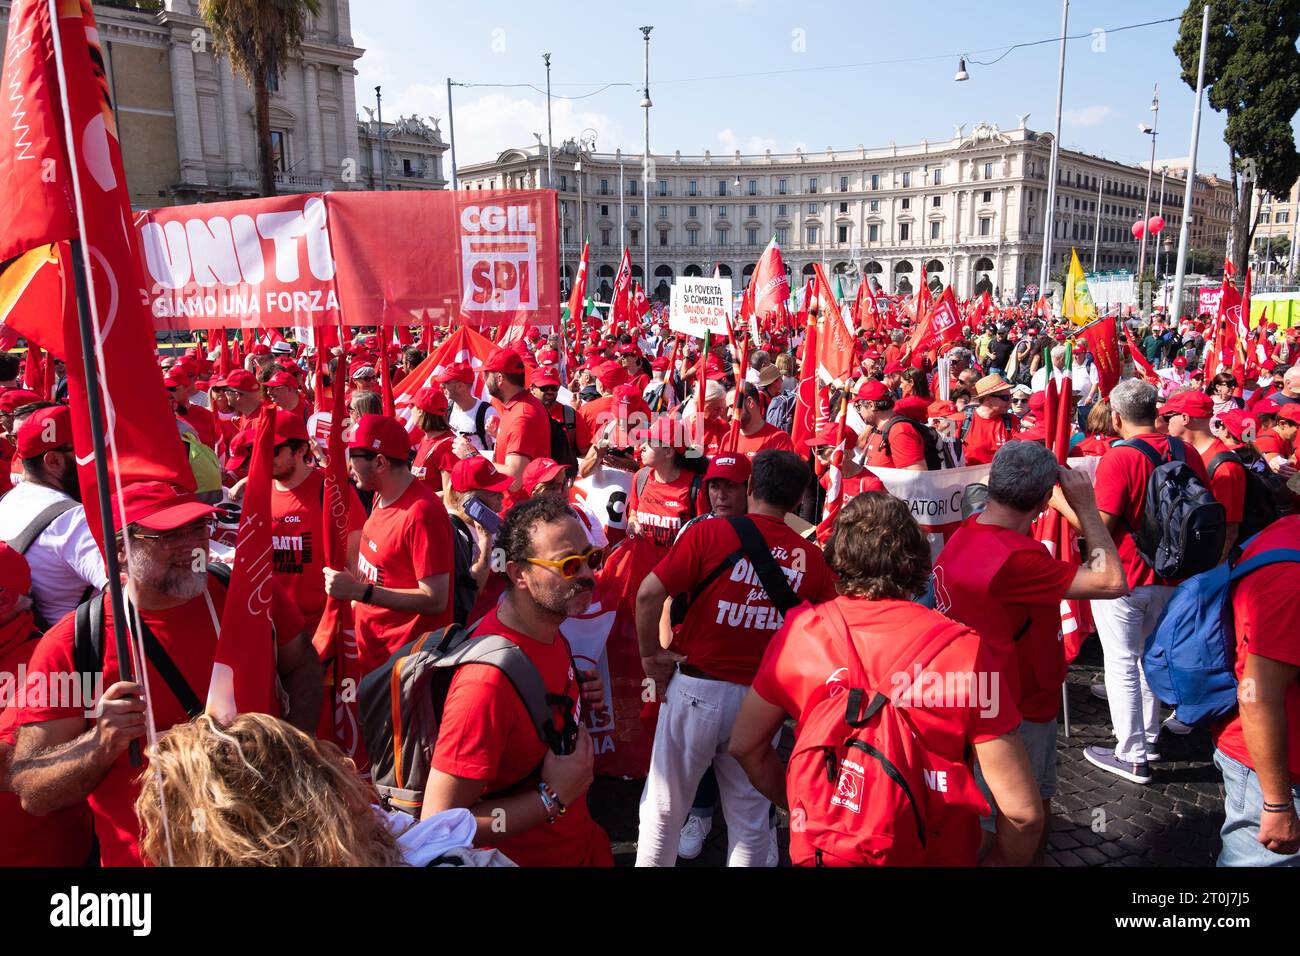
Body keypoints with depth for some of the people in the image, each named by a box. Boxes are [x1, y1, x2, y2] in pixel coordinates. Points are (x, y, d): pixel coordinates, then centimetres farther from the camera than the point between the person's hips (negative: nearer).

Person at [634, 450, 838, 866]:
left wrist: (650, 655, -3)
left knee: (664, 808, 15)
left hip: (697, 688, -2)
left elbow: (649, 593, -16)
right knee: (750, 817, 19)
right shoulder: (812, 557, -2)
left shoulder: (710, 531, -11)